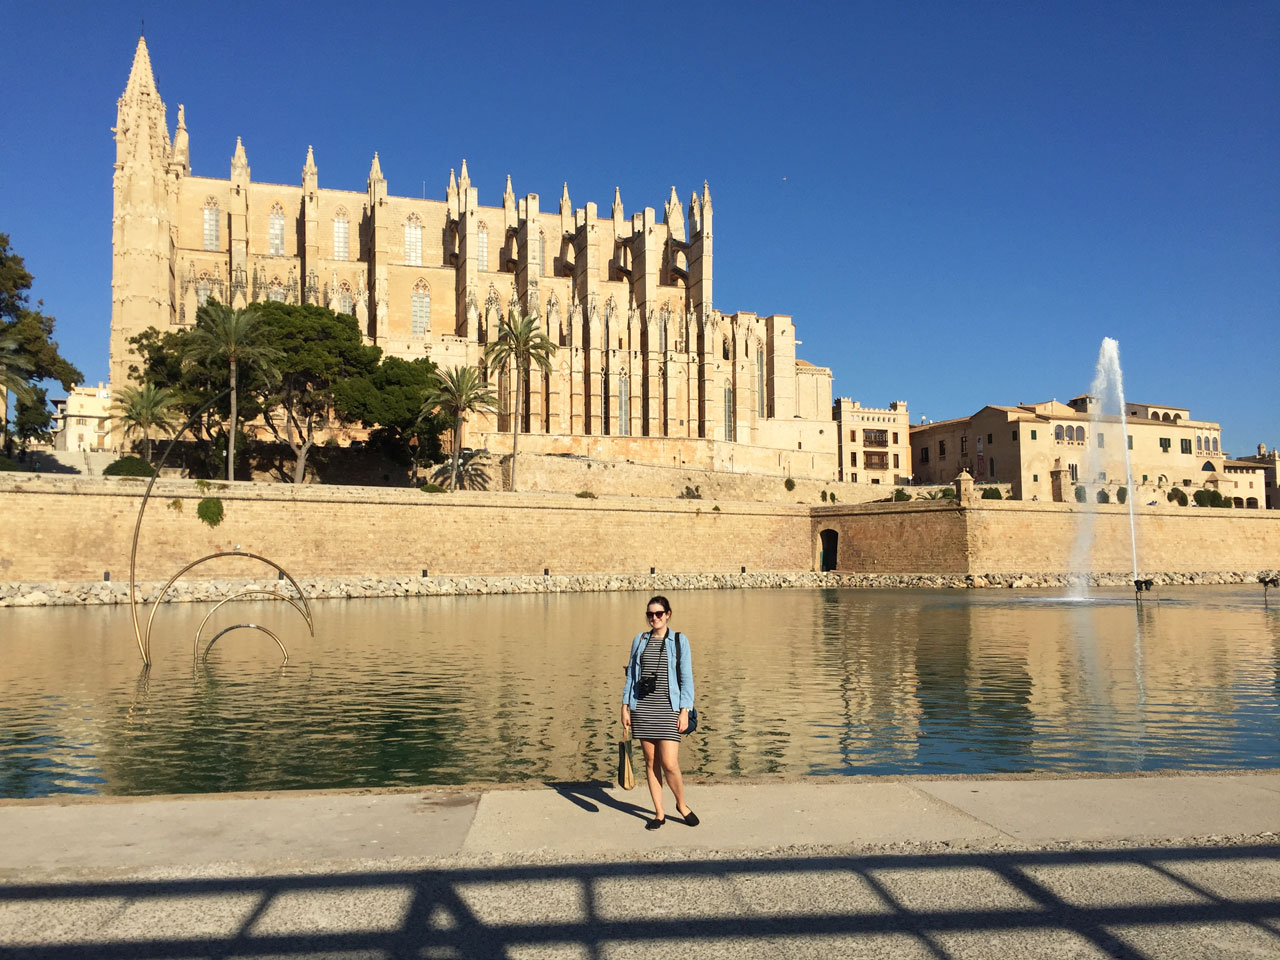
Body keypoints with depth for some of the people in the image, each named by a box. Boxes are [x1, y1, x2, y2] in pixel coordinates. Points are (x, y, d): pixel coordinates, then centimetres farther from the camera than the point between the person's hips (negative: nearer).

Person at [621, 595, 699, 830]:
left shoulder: (679, 641, 1)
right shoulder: (639, 640, 9)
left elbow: (686, 678, -1)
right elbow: (631, 675, 12)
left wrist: (685, 711, -7)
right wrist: (625, 707, 6)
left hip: (668, 708, -3)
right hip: (642, 708, 3)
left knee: (669, 764, -8)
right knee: (651, 762, 7)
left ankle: (682, 805, 19)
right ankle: (659, 813, 19)